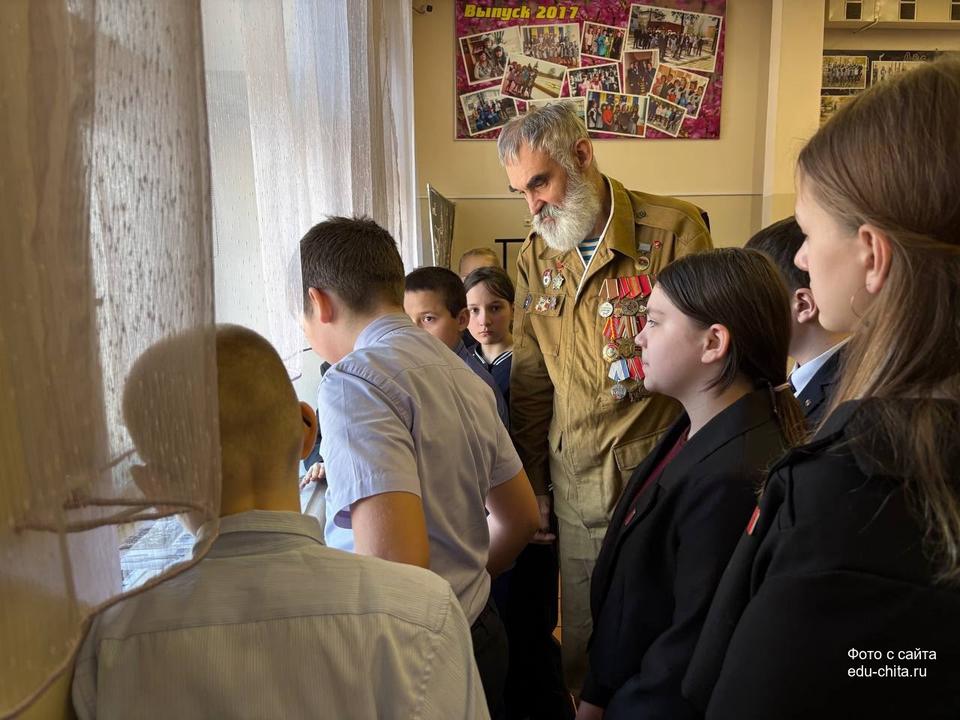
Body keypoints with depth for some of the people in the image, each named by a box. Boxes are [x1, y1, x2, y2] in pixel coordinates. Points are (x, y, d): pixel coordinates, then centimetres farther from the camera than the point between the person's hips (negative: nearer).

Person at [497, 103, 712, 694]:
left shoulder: (674, 229, -10)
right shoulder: (535, 256, 4)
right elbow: (529, 384, 9)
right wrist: (531, 486, 11)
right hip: (575, 488, 4)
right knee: (582, 642, 17)